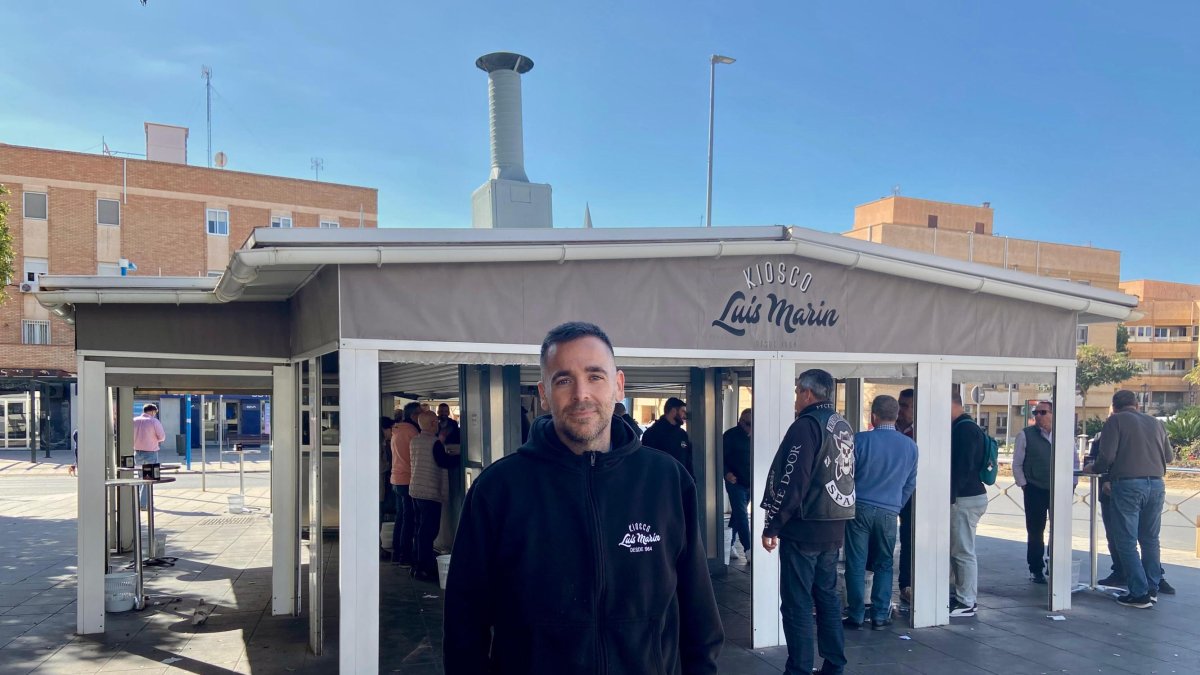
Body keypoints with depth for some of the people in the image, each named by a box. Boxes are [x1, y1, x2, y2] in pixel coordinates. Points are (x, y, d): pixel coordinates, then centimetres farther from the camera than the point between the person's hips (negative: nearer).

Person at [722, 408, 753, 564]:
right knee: (742, 516, -10)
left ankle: (730, 544, 24)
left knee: (738, 515, 14)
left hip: (749, 483, 6)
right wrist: (727, 473, -21)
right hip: (735, 482, -6)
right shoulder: (730, 435, -8)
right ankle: (748, 550, -14)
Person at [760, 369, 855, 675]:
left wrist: (772, 525, -14)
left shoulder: (807, 424, -14)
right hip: (833, 525, 9)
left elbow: (792, 481, -19)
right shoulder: (843, 426, 13)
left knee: (797, 602, -3)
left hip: (804, 525, -9)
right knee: (827, 595, 15)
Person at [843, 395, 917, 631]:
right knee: (884, 565, 13)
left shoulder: (860, 440, -9)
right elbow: (910, 484, 12)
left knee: (856, 565, 4)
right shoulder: (910, 446, 3)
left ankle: (856, 616, 8)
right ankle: (880, 616, 13)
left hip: (859, 508, -2)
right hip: (889, 512, 3)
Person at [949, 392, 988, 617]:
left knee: (963, 552, -4)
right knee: (958, 550, 15)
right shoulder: (963, 427, 16)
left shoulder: (965, 429, -14)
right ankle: (963, 597, 23)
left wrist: (951, 496, -20)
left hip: (965, 499, -10)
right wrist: (952, 495, 18)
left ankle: (966, 603, 2)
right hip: (965, 497, 10)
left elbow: (963, 467, -21)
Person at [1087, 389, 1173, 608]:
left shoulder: (1115, 421, -3)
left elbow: (1107, 456, -12)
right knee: (1150, 540, 17)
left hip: (1128, 485, -6)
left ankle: (1139, 594, 0)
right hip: (1156, 484, 6)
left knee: (1127, 542, 1)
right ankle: (1152, 589, 23)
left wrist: (1094, 469, 7)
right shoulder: (1156, 423, 13)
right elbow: (1169, 455, 20)